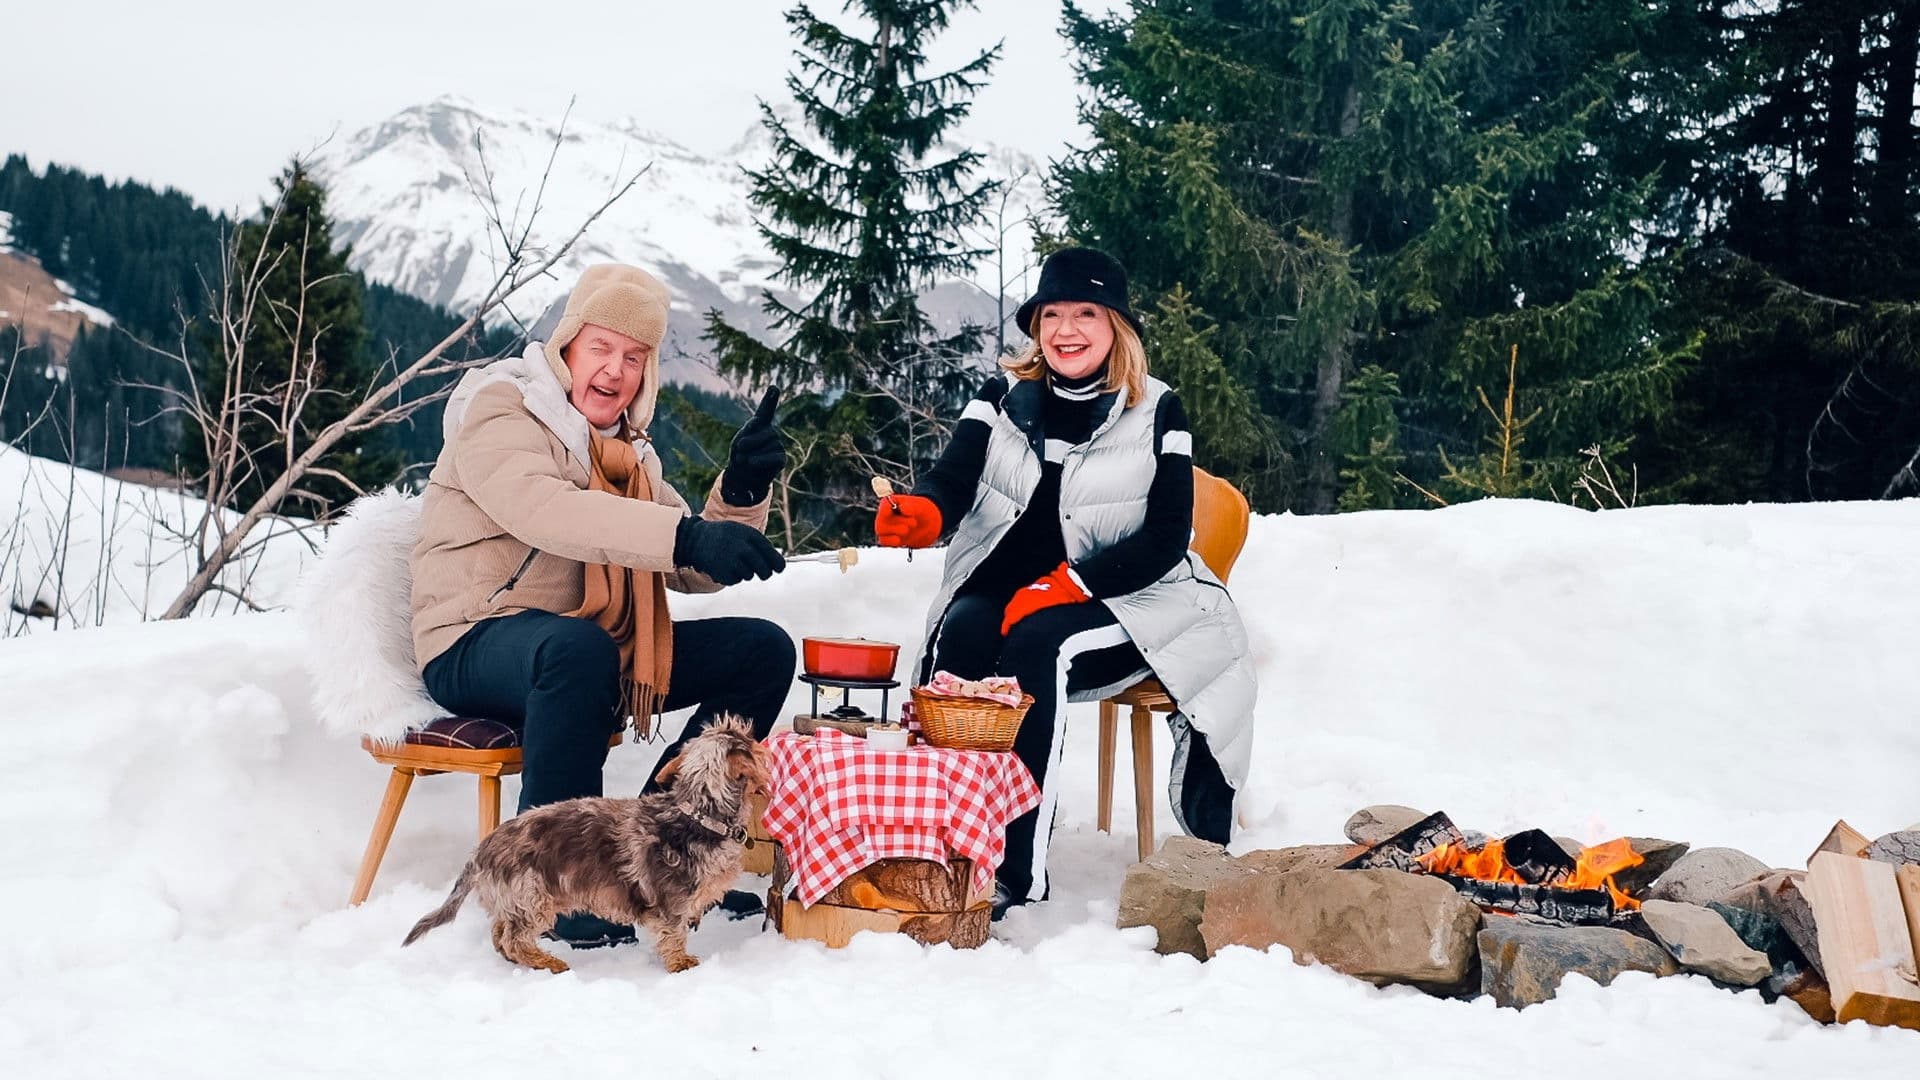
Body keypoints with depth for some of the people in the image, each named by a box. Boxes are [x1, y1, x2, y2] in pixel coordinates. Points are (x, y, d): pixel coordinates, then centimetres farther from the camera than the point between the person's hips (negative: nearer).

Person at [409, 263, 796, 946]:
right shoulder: (501, 410, -6)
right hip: (477, 650, -8)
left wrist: (741, 492, -10)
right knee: (578, 647, -40)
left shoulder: (629, 451, 16)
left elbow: (694, 576, 9)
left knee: (764, 650, -4)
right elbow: (541, 508, -29)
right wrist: (686, 536, -40)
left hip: (596, 650, 8)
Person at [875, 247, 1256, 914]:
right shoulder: (1002, 395, 8)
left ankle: (1015, 870, -32)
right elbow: (953, 479, -7)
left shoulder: (1157, 413, 2)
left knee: (1035, 643, -33)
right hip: (1001, 593, 3)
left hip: (1120, 603, -2)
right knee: (961, 634, -30)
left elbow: (1166, 539, -6)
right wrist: (922, 514, -33)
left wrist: (1070, 584, -21)